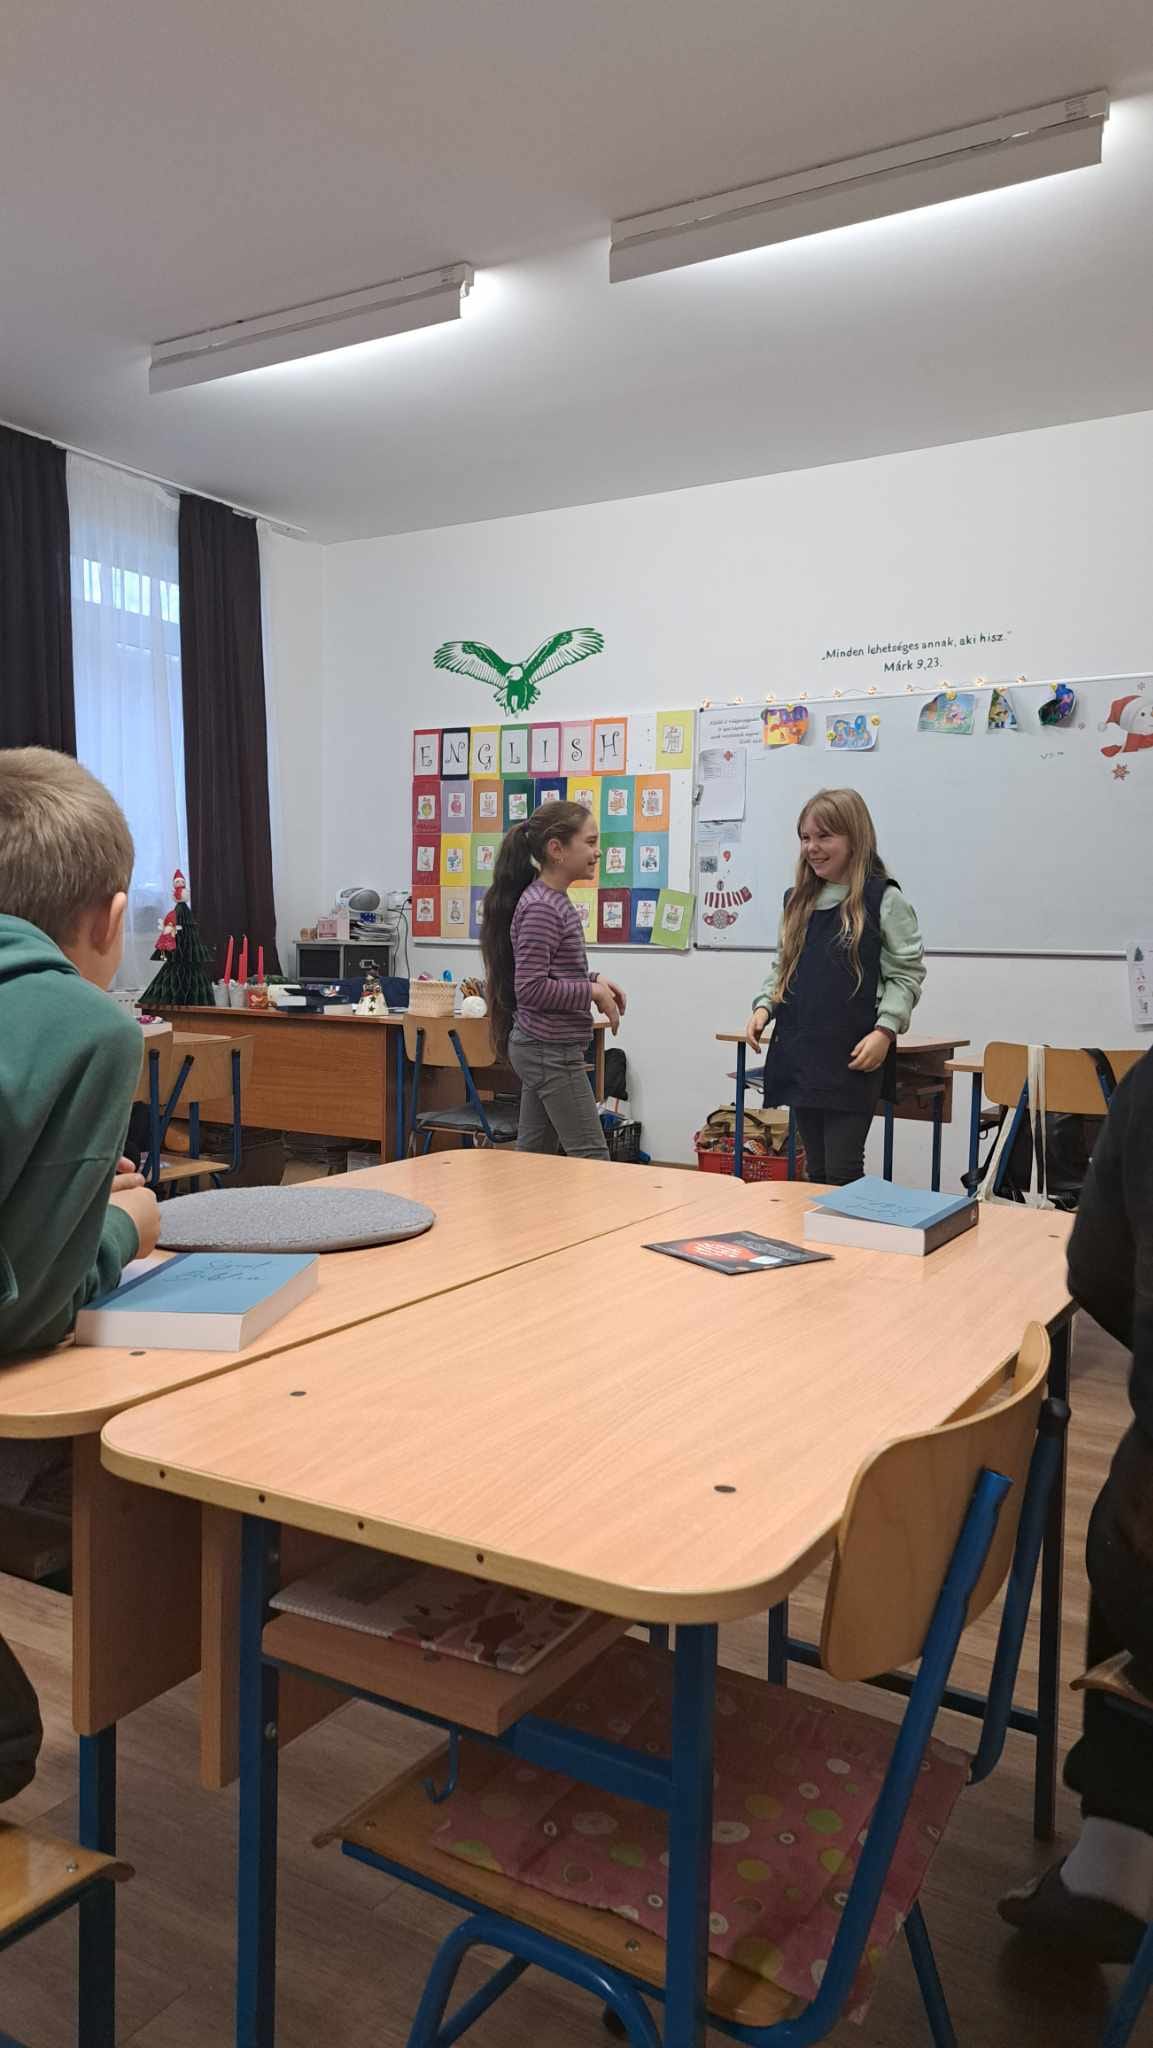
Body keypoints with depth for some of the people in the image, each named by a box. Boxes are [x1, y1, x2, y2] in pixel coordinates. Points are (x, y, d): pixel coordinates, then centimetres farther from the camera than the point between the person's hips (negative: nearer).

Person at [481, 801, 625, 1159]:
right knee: (591, 1158, -4)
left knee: (534, 1154, 13)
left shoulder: (554, 902, 12)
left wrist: (594, 980, 7)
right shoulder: (541, 908, -17)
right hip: (551, 1051, -10)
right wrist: (592, 992, -15)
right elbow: (531, 988, -22)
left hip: (541, 1048, 10)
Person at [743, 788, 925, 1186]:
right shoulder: (798, 901, 14)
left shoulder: (884, 900, -4)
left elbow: (906, 975, -6)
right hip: (799, 1055, 6)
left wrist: (885, 1030, -17)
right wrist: (764, 1007, 4)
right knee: (815, 1170, 13)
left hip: (853, 1060, -6)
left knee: (843, 1173, -3)